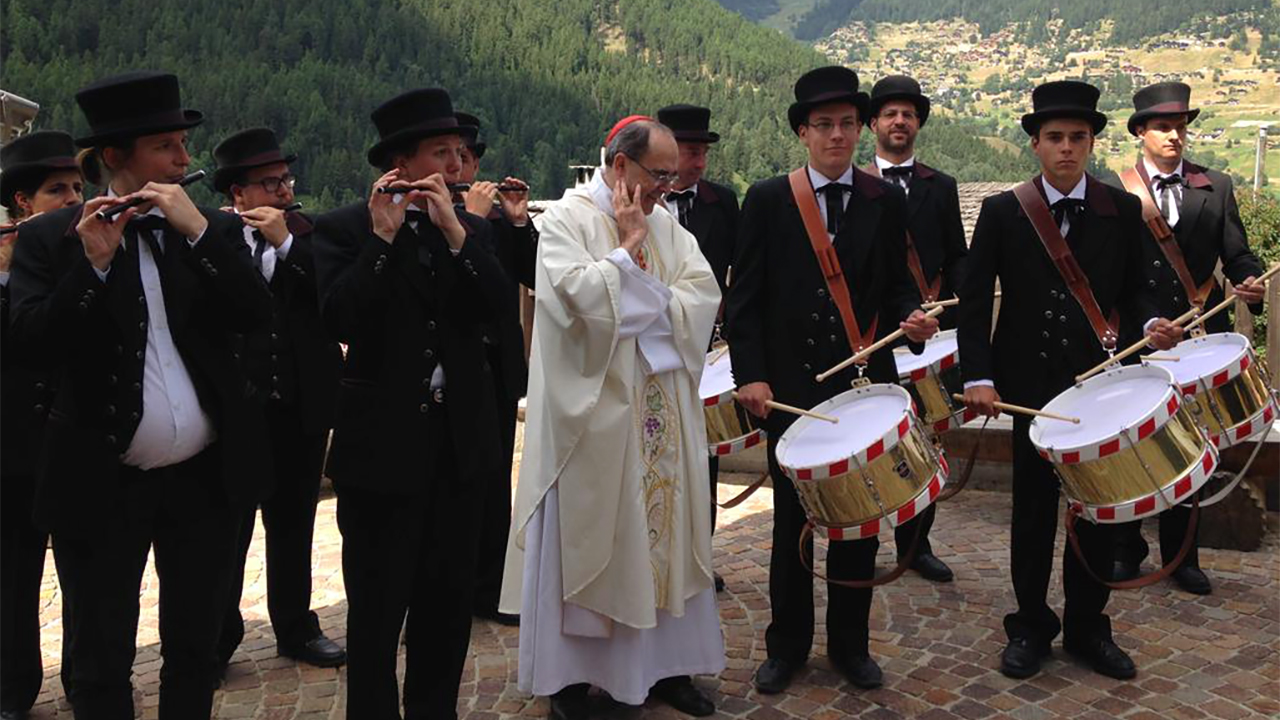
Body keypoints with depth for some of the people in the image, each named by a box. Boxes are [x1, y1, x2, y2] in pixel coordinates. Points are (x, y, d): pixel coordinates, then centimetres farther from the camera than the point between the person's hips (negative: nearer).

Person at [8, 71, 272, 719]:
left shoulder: (214, 230, 5)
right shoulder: (47, 238, -2)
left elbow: (255, 317, -9)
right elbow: (34, 340, -15)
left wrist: (196, 229, -17)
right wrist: (93, 262, -25)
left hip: (207, 477, 2)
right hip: (100, 485, -2)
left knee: (195, 652, 16)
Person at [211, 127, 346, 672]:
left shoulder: (309, 234, 4)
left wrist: (286, 242, -15)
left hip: (301, 405, 3)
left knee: (294, 524, 16)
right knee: (228, 527, 5)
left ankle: (295, 627, 30)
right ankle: (217, 637, 21)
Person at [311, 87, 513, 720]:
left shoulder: (469, 228, 7)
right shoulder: (343, 229, -6)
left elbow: (499, 306, -7)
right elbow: (339, 321, -19)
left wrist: (454, 231, -17)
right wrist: (383, 236, -22)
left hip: (459, 441, 5)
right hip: (382, 444, -4)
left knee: (449, 602, 16)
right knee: (377, 611, 7)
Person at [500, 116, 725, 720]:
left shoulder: (666, 227, 11)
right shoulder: (566, 219, -6)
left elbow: (704, 298, 0)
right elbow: (582, 296, -22)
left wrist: (632, 295, -11)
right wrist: (629, 250, -11)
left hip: (663, 418, 6)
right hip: (592, 414, -6)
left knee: (663, 530, 10)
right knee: (587, 538, 3)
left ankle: (665, 662, 23)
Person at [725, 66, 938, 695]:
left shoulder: (887, 202, 5)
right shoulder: (767, 200, 0)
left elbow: (897, 286, 9)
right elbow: (744, 297, -1)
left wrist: (912, 319, -14)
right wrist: (750, 374, -9)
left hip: (864, 384, 1)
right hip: (789, 385, -1)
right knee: (792, 519, 9)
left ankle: (850, 643, 26)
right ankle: (787, 645, 25)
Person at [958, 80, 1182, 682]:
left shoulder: (1123, 211, 3)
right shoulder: (1002, 212, -2)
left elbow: (1132, 289, 10)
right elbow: (974, 300, -3)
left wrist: (1150, 323, -13)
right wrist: (978, 376, -12)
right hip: (1030, 383, -1)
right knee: (1033, 509, 8)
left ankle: (1087, 628, 25)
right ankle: (1031, 626, 24)